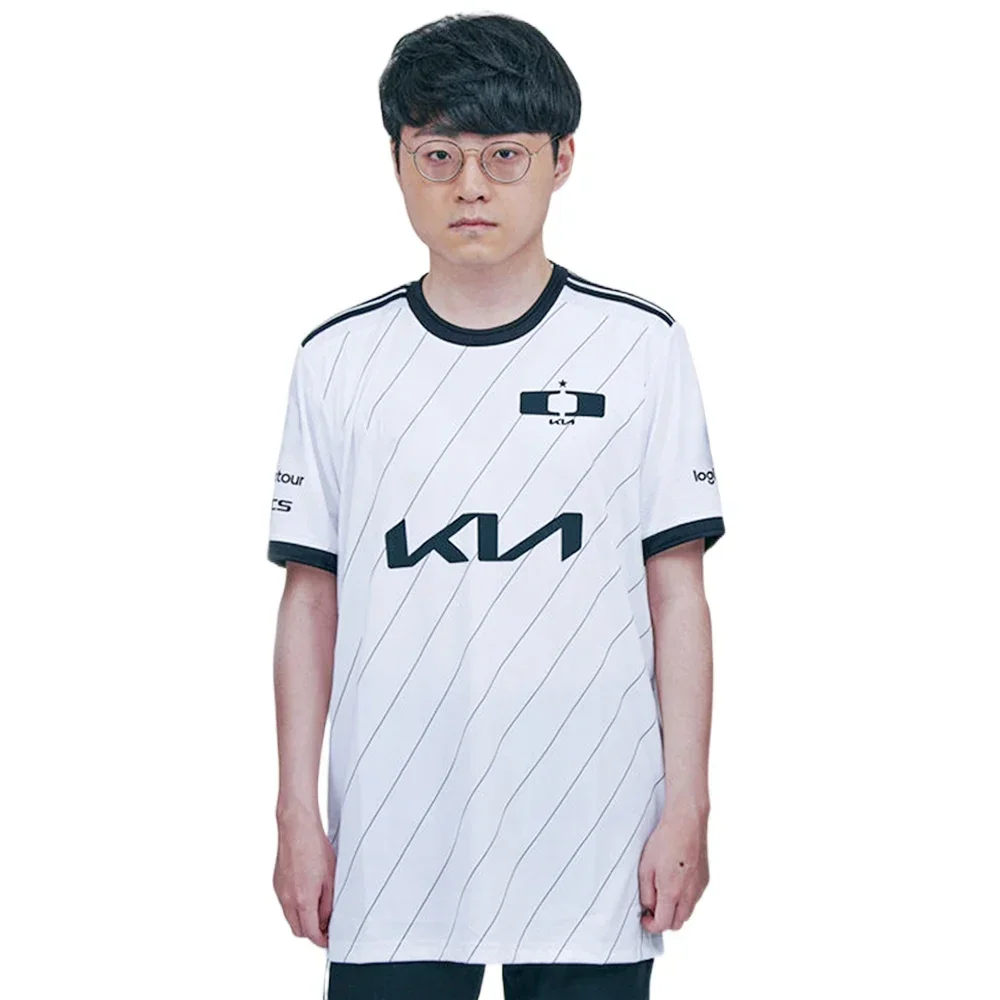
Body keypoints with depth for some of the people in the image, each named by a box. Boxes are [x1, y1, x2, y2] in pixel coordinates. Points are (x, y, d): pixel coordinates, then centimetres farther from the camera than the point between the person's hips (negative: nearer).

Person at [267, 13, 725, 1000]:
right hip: (391, 845, 1)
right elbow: (311, 598, 7)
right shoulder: (338, 360, 5)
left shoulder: (641, 347, 2)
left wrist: (686, 808, -2)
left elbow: (677, 593, 2)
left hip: (593, 841, -1)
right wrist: (297, 814, 4)